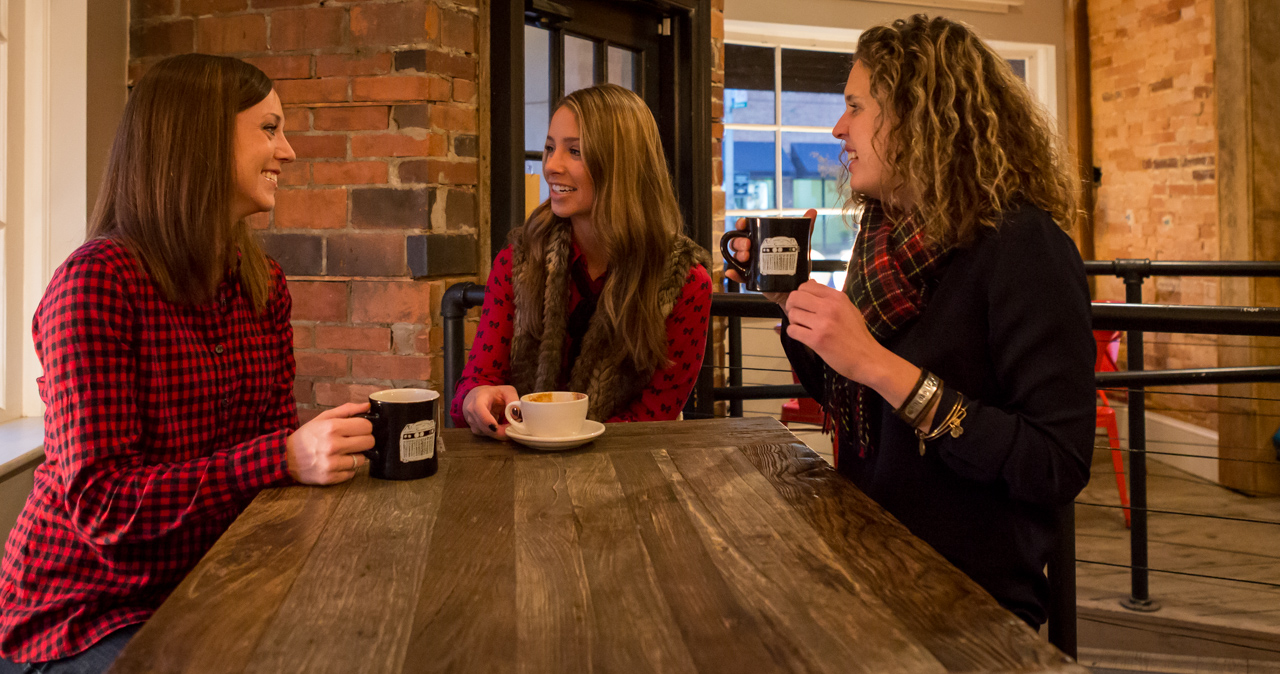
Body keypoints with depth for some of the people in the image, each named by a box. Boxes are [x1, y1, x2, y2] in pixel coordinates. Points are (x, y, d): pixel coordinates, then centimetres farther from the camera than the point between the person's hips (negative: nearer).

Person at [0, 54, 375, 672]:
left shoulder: (263, 284, 5)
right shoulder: (97, 281, -18)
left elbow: (277, 431, 7)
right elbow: (100, 503, -21)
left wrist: (350, 442, -14)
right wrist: (287, 457, -31)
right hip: (83, 617, -5)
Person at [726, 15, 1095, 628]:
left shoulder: (1021, 245, -16)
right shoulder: (885, 238, 6)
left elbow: (1059, 469, -22)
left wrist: (881, 365, -27)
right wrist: (789, 301, 1)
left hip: (969, 598, -6)